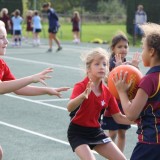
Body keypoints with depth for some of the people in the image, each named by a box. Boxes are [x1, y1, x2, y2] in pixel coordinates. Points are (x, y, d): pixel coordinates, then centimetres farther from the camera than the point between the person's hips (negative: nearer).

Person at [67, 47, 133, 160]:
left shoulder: (107, 92, -1)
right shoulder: (81, 87, -17)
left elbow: (119, 118, 3)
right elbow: (69, 108, -36)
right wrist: (83, 96, -56)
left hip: (96, 132, 6)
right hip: (78, 132, -6)